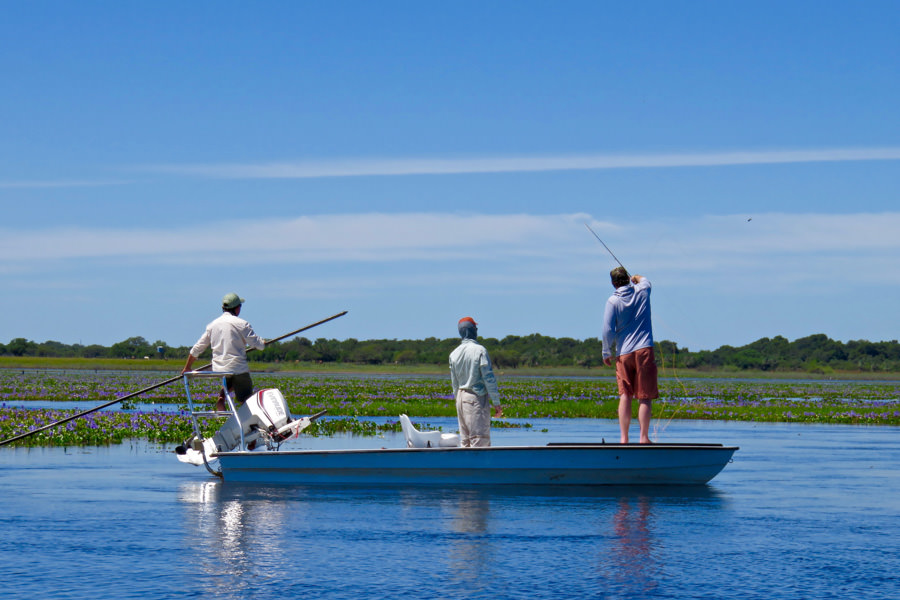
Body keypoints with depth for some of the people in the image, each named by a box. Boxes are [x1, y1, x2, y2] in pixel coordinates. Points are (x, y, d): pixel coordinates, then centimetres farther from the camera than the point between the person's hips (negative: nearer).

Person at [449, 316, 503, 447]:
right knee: (480, 440, -7)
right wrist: (497, 403, -8)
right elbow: (489, 379, -12)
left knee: (465, 441, 12)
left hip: (460, 397, 7)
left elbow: (454, 383, 12)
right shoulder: (480, 350, -11)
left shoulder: (454, 354, 7)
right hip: (477, 397, -7)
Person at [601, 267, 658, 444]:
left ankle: (624, 437, -1)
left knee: (625, 396, 4)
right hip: (644, 350, 0)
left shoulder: (613, 301, -3)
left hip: (624, 353, 0)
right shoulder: (642, 291, 4)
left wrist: (607, 353, 6)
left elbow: (608, 330, -6)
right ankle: (644, 437, -3)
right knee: (645, 397, 0)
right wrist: (637, 278, 53)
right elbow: (645, 281, 31)